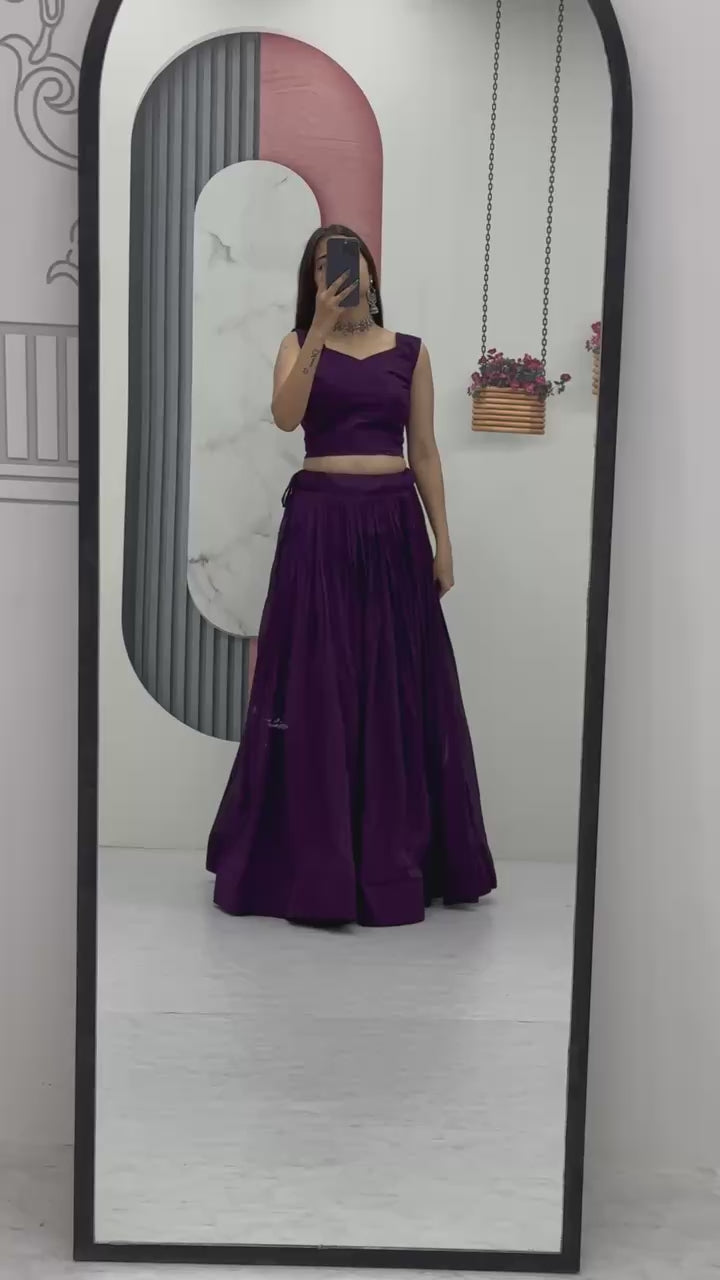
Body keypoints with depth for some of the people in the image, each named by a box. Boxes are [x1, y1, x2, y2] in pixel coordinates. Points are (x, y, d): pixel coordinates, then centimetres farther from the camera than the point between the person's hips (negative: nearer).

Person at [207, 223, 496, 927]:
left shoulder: (409, 351, 11)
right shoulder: (299, 343, 7)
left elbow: (425, 452, 9)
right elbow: (285, 416, -13)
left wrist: (443, 540, 3)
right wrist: (322, 328, -18)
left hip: (393, 524, 2)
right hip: (319, 523, -1)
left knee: (396, 689, 4)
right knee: (315, 688, -1)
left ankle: (393, 858, 17)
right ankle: (312, 861, 9)